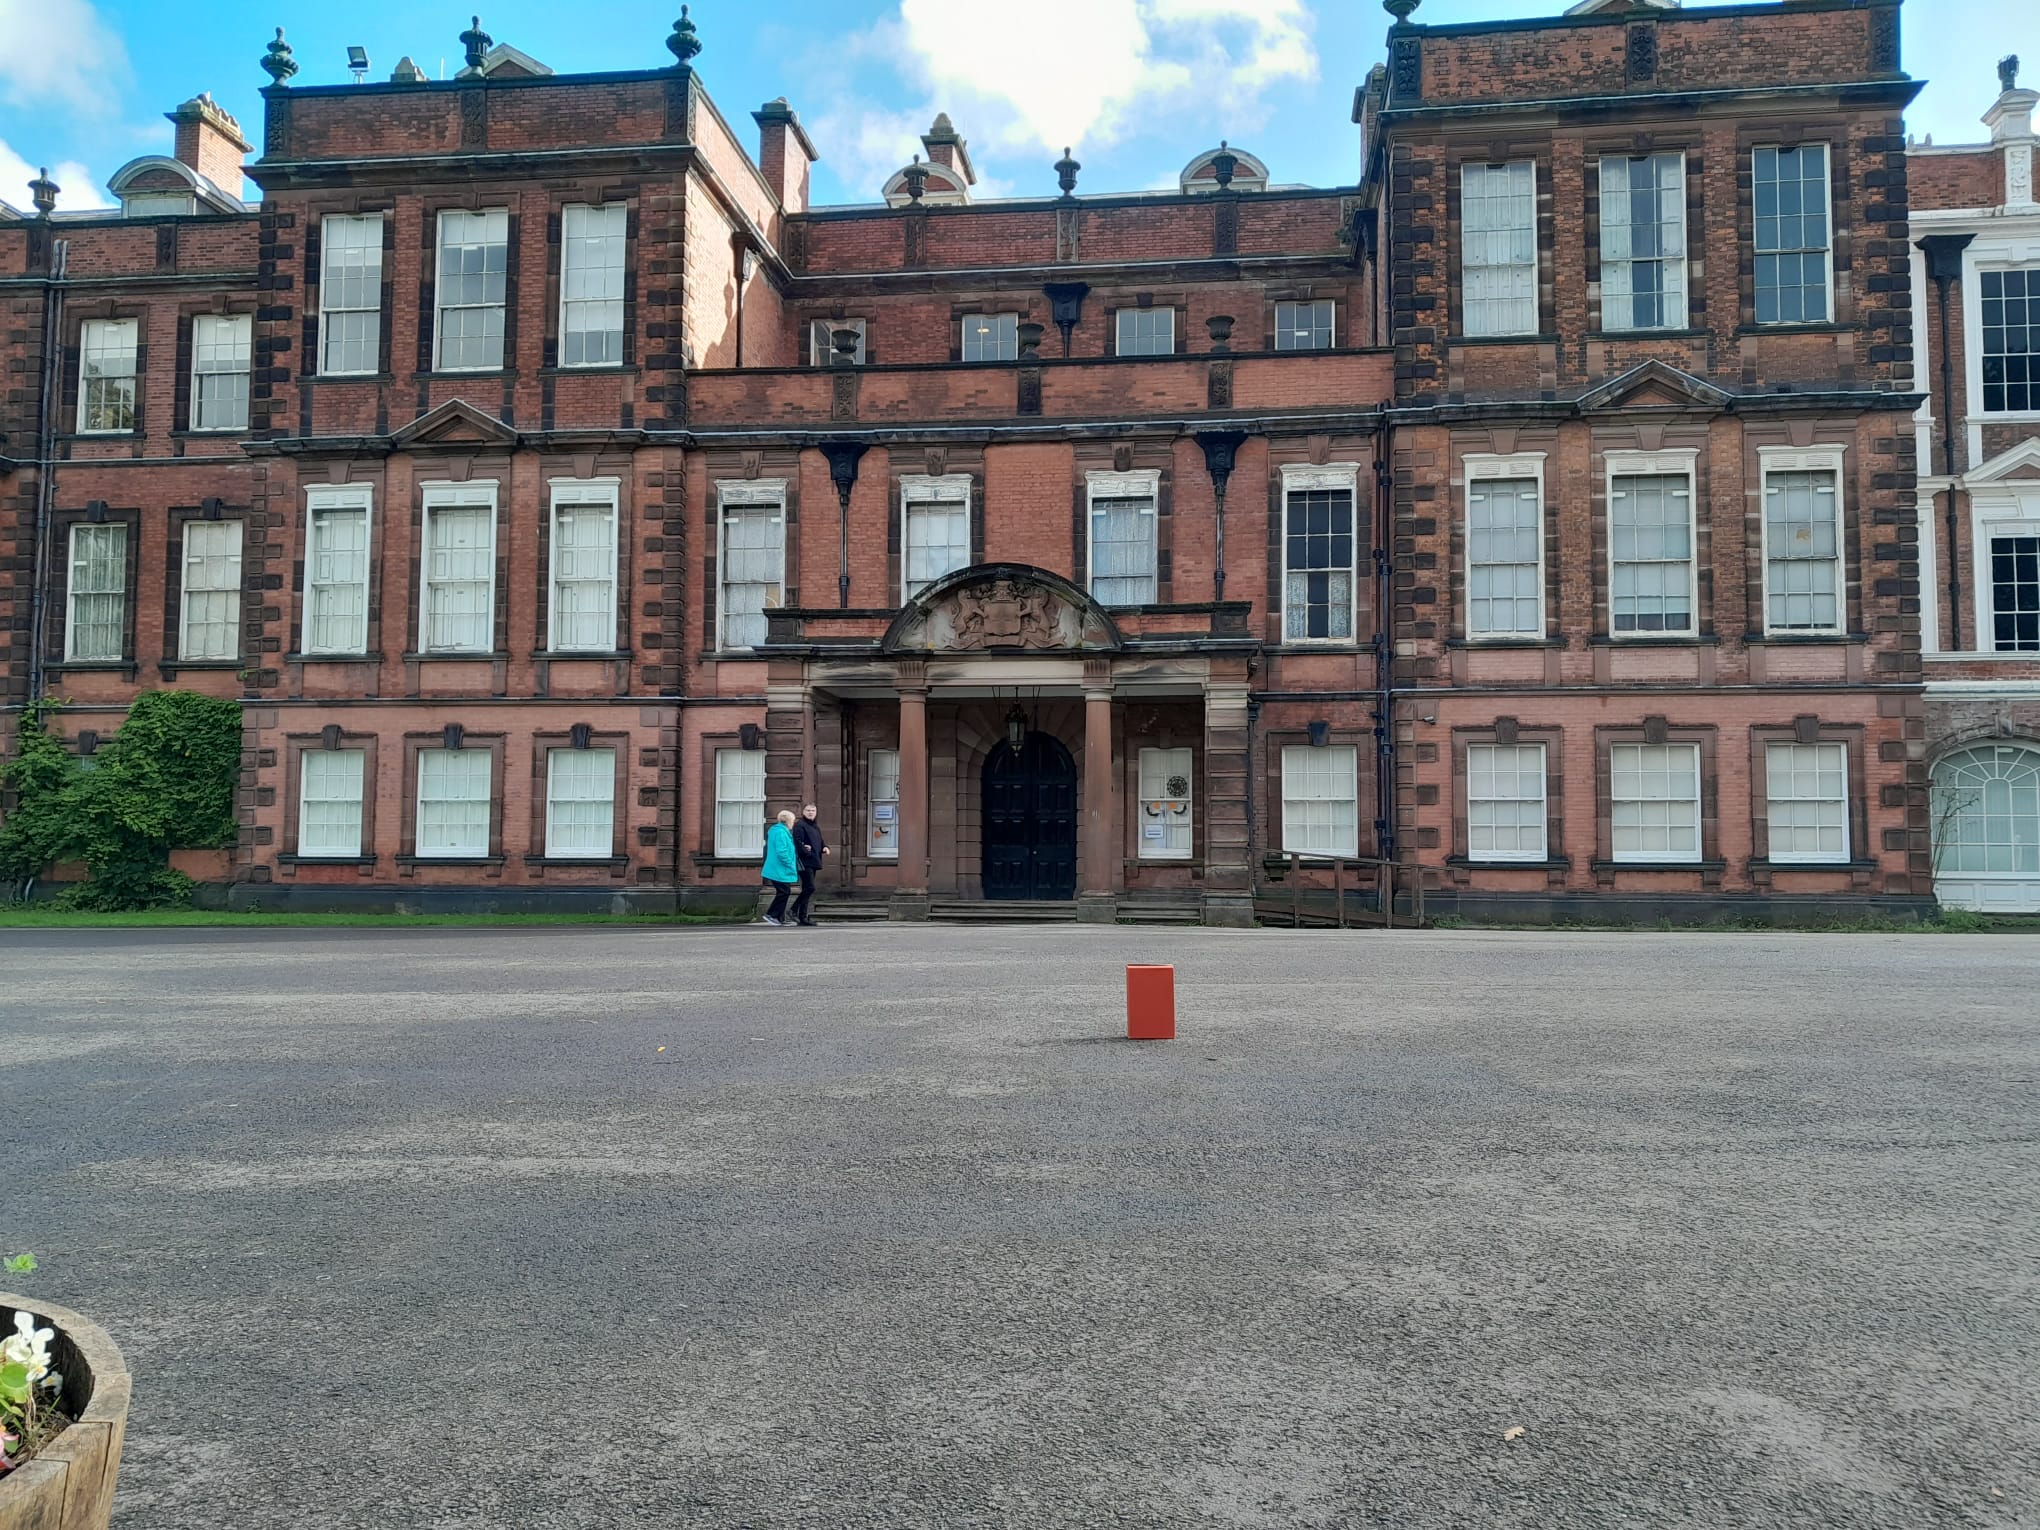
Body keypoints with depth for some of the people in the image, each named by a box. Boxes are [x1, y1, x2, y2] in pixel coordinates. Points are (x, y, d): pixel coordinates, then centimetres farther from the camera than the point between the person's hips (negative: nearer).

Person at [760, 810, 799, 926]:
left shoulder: (775, 831, 17)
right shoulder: (781, 833, -17)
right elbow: (781, 852, -23)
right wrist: (791, 866, -16)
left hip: (777, 869, 11)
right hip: (780, 869, -11)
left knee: (782, 892, 12)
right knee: (783, 892, -6)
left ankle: (780, 918, 14)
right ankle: (771, 915, -3)